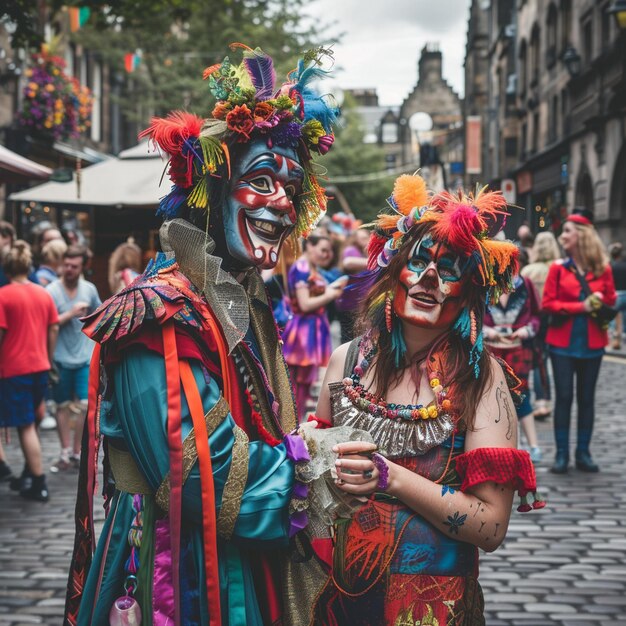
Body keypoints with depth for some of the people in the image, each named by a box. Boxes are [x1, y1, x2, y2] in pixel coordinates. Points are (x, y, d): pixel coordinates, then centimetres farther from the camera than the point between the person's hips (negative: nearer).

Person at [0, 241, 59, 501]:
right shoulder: (44, 294, 6)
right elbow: (54, 329, 10)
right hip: (40, 367, 6)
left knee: (25, 426, -1)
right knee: (30, 423, 18)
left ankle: (39, 484, -1)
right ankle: (29, 475, 25)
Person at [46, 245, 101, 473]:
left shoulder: (89, 289, 2)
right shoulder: (52, 291, -9)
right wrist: (70, 314, -19)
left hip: (85, 357, 2)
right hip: (61, 358, -2)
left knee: (87, 405, -5)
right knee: (63, 406, 9)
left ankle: (77, 452, 9)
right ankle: (66, 454, 18)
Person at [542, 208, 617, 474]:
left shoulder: (602, 269, 1)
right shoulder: (558, 268, -2)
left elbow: (610, 302, 9)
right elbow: (547, 304, -5)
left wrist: (599, 308, -14)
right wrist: (580, 307, -15)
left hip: (592, 343, 1)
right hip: (563, 342, -1)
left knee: (586, 398, 7)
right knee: (564, 397, 0)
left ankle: (583, 453, 14)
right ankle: (562, 454, 5)